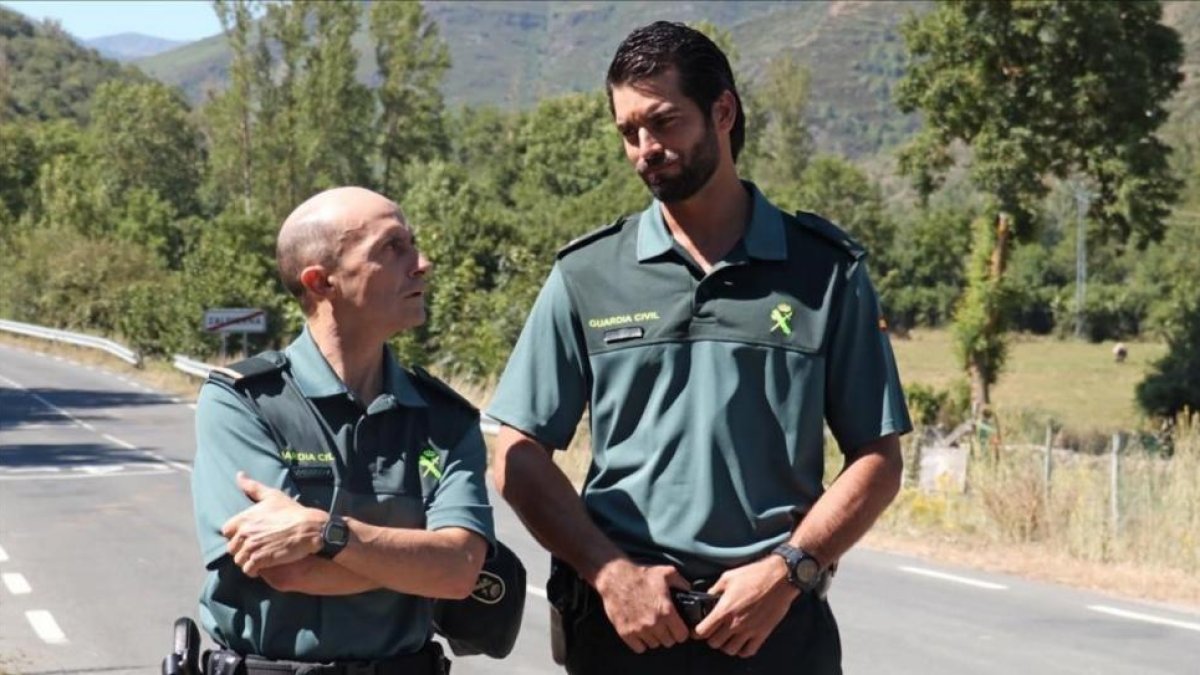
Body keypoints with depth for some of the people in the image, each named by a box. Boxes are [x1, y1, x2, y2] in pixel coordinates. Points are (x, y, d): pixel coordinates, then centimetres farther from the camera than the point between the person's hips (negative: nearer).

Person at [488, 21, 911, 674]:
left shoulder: (825, 269, 3)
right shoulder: (587, 275, 5)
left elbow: (877, 459, 3)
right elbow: (519, 457, 2)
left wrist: (788, 569, -10)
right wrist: (610, 571, -10)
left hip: (777, 620, 0)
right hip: (626, 619, 1)